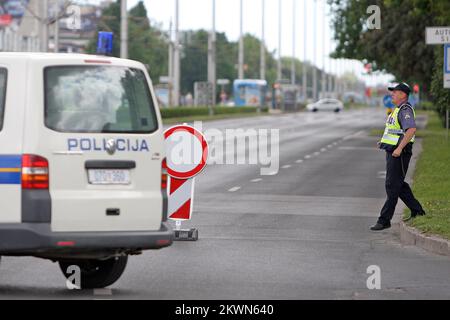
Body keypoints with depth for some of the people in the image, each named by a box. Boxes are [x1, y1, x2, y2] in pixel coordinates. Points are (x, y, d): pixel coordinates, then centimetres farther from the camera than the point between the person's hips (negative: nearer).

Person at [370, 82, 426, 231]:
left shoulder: (405, 110, -15)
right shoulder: (398, 110, 17)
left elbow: (411, 129, -28)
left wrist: (399, 148, -30)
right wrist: (384, 141, 18)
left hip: (399, 154, -11)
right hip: (392, 152, 11)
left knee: (392, 186, -7)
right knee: (399, 185, 15)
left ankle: (384, 220, -6)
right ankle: (417, 211, 23)